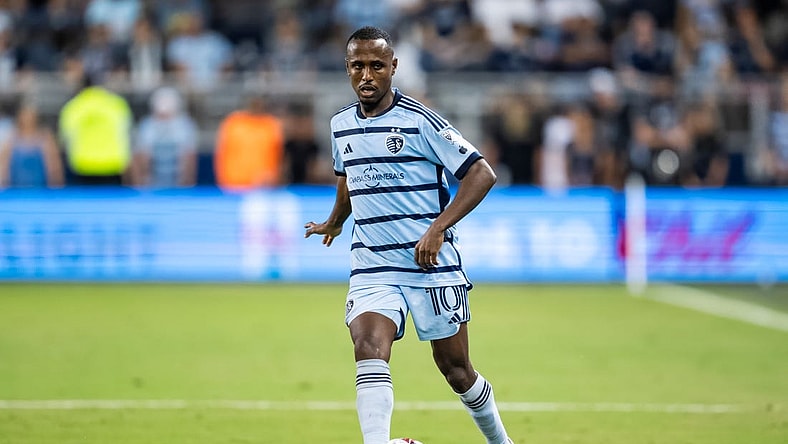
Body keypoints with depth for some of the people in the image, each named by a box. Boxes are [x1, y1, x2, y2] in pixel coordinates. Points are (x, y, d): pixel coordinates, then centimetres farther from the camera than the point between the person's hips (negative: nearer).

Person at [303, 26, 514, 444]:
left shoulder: (421, 122, -11)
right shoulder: (341, 125, 7)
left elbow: (481, 174, -13)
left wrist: (438, 228, -22)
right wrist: (334, 222, 45)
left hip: (433, 268, -4)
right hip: (371, 267, 4)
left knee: (455, 369, 7)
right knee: (368, 349, -23)